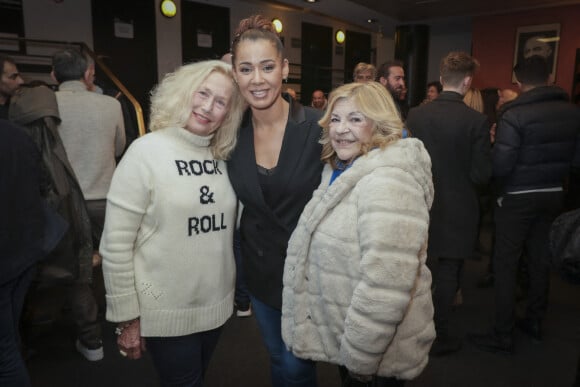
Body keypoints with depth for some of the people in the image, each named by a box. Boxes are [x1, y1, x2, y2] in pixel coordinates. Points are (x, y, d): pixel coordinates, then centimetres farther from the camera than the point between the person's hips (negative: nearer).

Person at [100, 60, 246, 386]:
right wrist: (127, 318, -12)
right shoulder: (147, 151, -14)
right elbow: (116, 244, -14)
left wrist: (235, 290, 8)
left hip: (216, 304, 5)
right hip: (166, 312, -5)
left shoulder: (224, 156, 2)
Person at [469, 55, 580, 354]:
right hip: (554, 195, 6)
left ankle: (504, 336, 8)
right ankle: (534, 322, 33)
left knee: (505, 264, 2)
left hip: (517, 198, -6)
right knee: (541, 260, 17)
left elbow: (501, 166, -21)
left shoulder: (514, 114, -17)